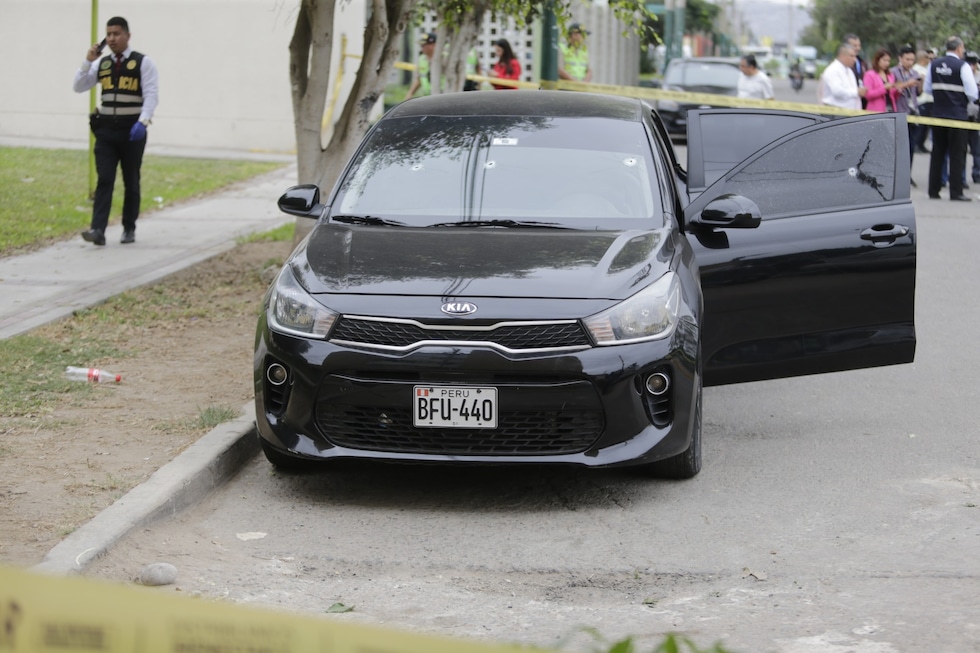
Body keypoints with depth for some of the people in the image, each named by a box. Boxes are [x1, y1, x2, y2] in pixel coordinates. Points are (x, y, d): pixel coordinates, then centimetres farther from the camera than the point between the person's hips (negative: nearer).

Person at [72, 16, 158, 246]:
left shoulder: (143, 63, -4)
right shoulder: (101, 63, 9)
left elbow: (151, 95, -12)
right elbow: (78, 87, 8)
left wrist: (142, 122, -25)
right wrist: (88, 61, -4)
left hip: (131, 129, -3)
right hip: (106, 129, 3)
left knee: (131, 181, 9)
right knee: (104, 180, -8)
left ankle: (129, 229, 21)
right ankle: (98, 230, -16)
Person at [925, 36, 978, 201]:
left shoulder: (934, 64, 5)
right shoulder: (962, 66, -11)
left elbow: (927, 88, 12)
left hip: (938, 114, 5)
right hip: (958, 115, -5)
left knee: (937, 153, 11)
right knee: (957, 155, 0)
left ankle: (933, 191, 12)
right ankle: (956, 192, -2)